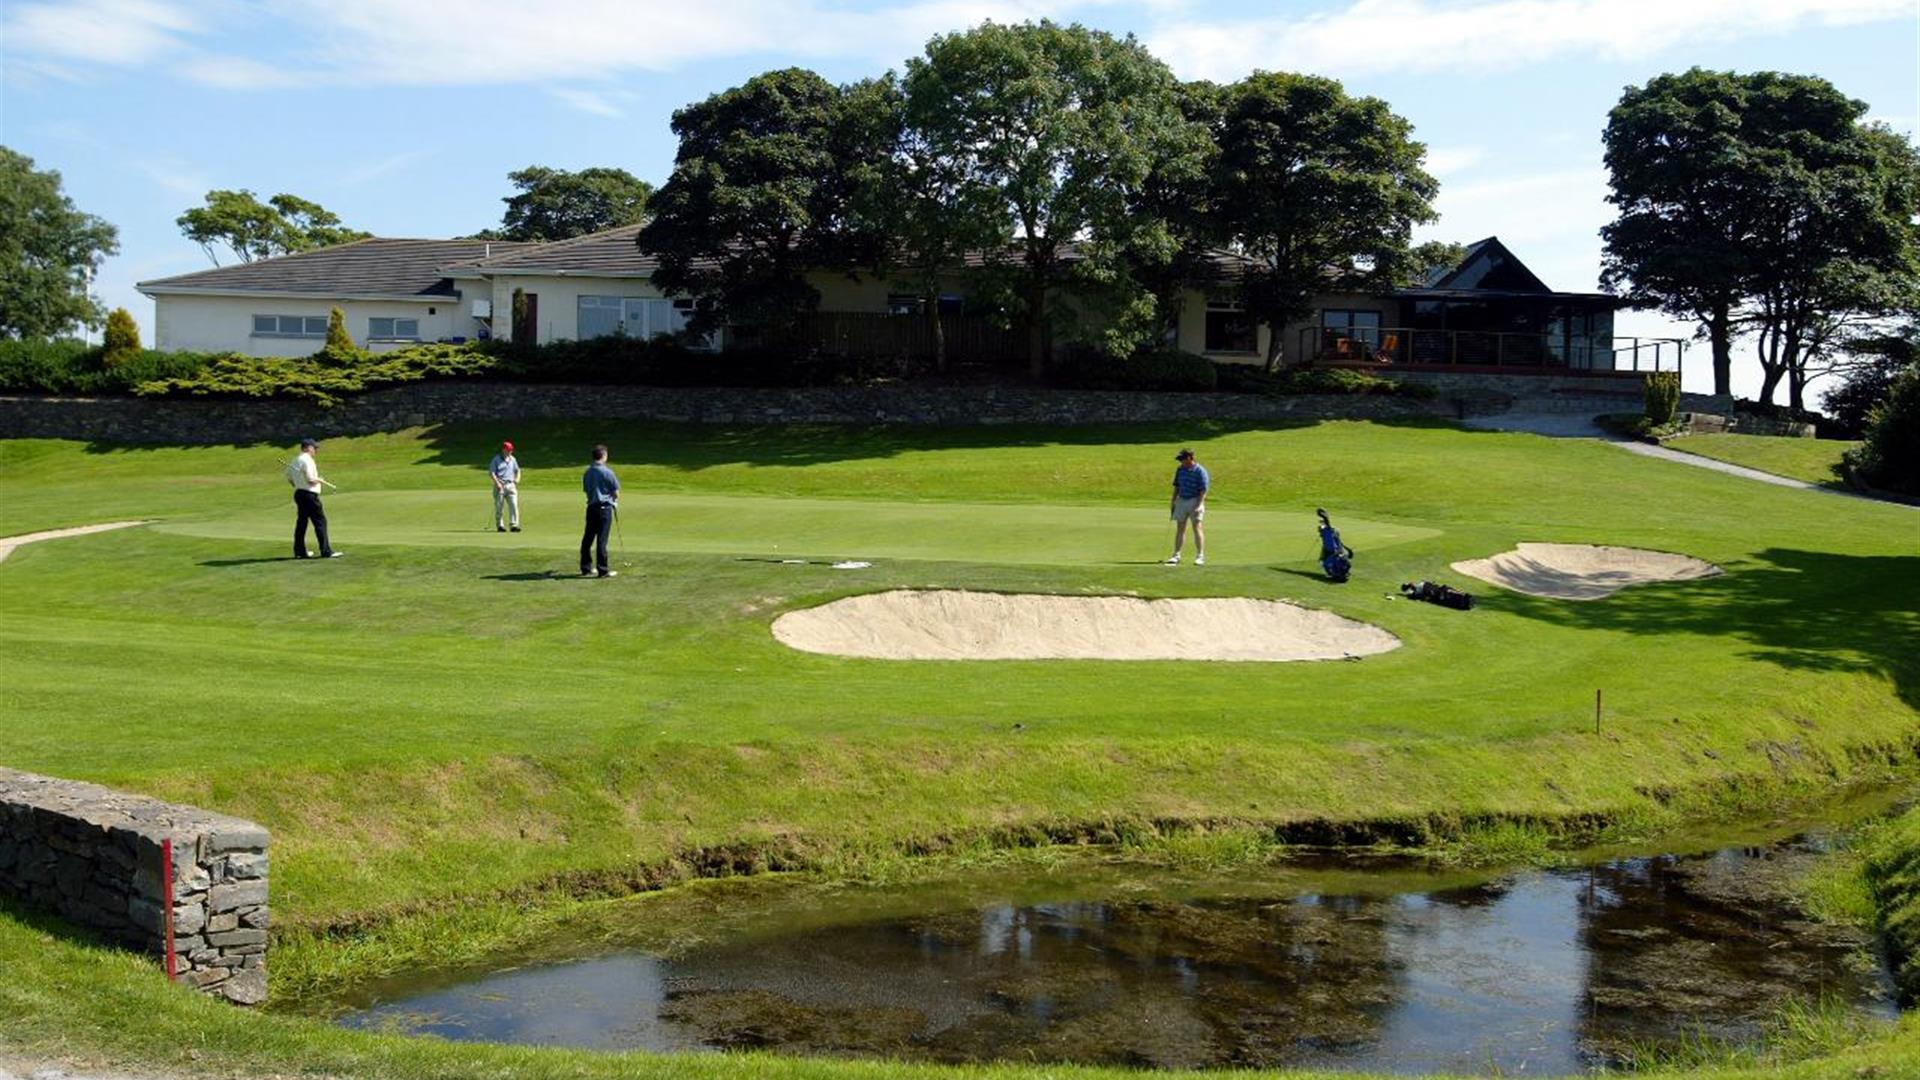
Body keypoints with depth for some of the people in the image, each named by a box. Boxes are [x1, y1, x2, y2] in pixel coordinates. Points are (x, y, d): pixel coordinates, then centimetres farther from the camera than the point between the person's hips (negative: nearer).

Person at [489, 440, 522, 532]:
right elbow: (491, 472, -6)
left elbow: (517, 470, 25)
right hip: (500, 486, -4)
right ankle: (500, 526, 10)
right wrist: (497, 483, -17)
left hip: (511, 485, 4)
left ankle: (514, 525, -9)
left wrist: (517, 478, 6)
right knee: (499, 507, 2)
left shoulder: (513, 459, 14)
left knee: (514, 505, -8)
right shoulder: (496, 459, -2)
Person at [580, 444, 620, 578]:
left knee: (588, 537, 11)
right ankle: (602, 570, -4)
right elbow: (616, 491, -7)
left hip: (591, 506, 6)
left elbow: (585, 489, 15)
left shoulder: (587, 472, 7)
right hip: (605, 507, -6)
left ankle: (585, 567, 18)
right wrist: (615, 501, 14)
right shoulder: (607, 472, -12)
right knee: (602, 539, -5)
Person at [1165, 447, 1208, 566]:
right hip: (1181, 500, 6)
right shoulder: (1180, 470, 9)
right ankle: (1176, 555, 12)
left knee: (1196, 527, -9)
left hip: (1195, 501, -6)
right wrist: (1173, 501, 12)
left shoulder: (1200, 471, -10)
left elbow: (1203, 490, -13)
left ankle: (1200, 556, -5)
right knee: (1180, 528, 7)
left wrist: (1199, 505, -20)